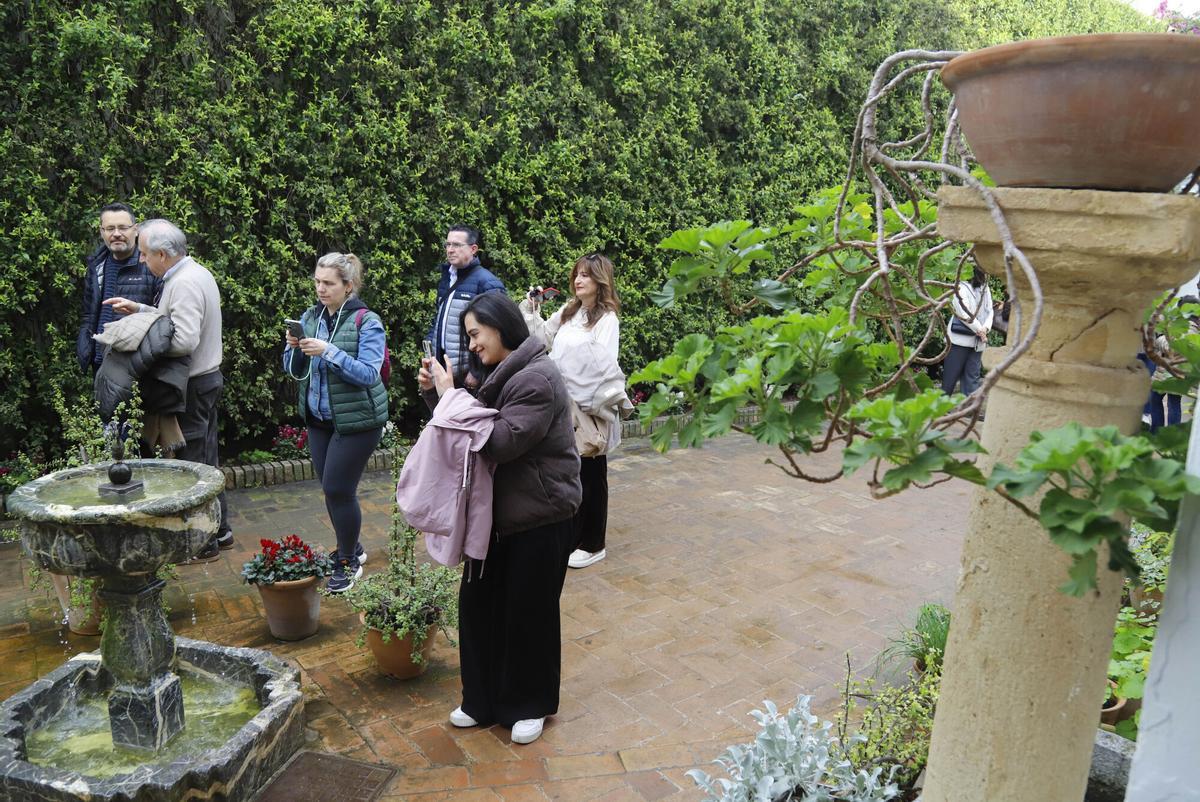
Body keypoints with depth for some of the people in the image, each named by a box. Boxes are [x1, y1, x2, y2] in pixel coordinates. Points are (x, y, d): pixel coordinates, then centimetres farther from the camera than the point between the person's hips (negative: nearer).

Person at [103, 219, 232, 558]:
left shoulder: (183, 283, -20)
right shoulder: (197, 272, 11)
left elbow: (185, 340, -27)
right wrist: (140, 309, 10)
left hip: (192, 387, -10)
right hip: (207, 378, 10)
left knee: (192, 462, -1)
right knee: (207, 458, 17)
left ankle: (203, 543, 9)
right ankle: (219, 529, 27)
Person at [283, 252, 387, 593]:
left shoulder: (366, 322, -13)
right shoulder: (310, 317, 5)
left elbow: (368, 374, -21)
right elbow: (295, 371, 8)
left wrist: (329, 352, -29)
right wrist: (294, 348, -13)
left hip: (356, 421, -6)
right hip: (319, 418, 6)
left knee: (337, 489, -4)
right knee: (332, 489, 12)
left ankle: (347, 562, 15)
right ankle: (351, 549, 32)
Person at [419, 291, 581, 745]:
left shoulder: (537, 378, -20)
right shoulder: (499, 375, 9)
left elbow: (500, 442, -25)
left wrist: (451, 396, -21)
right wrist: (436, 394, -2)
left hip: (540, 518, -8)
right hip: (500, 513, 9)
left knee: (529, 612, 6)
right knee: (478, 603, 13)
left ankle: (531, 705, 27)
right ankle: (484, 699, 31)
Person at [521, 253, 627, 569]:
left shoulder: (607, 319, -12)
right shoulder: (568, 312, 10)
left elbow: (606, 365, -19)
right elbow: (543, 335, 25)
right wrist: (531, 309, 13)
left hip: (590, 411, -7)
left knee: (591, 475, 6)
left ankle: (592, 545, 20)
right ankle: (572, 535, 31)